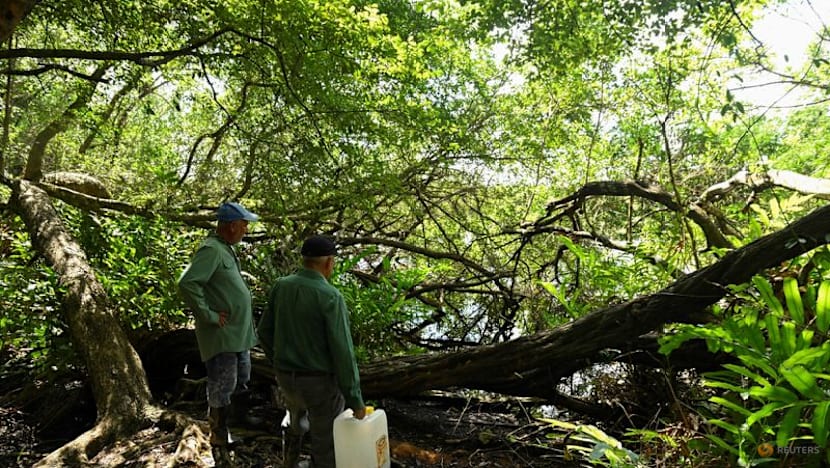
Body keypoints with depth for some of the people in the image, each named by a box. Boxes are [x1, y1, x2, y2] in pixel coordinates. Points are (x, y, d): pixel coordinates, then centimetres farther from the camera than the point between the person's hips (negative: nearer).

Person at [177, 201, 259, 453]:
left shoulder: (226, 249, 11)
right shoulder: (211, 250, -20)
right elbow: (187, 283, -30)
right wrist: (208, 315, -23)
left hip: (239, 333, 10)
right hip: (222, 334, -10)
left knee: (241, 384, 21)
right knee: (223, 388, 4)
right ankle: (219, 437, 22)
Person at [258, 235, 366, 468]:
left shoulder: (280, 287, -5)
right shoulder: (331, 297, -23)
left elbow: (265, 333, 5)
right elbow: (342, 353, -23)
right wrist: (355, 399, -14)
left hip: (287, 377, 6)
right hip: (322, 382, -6)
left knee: (297, 419, 35)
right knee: (326, 443, 14)